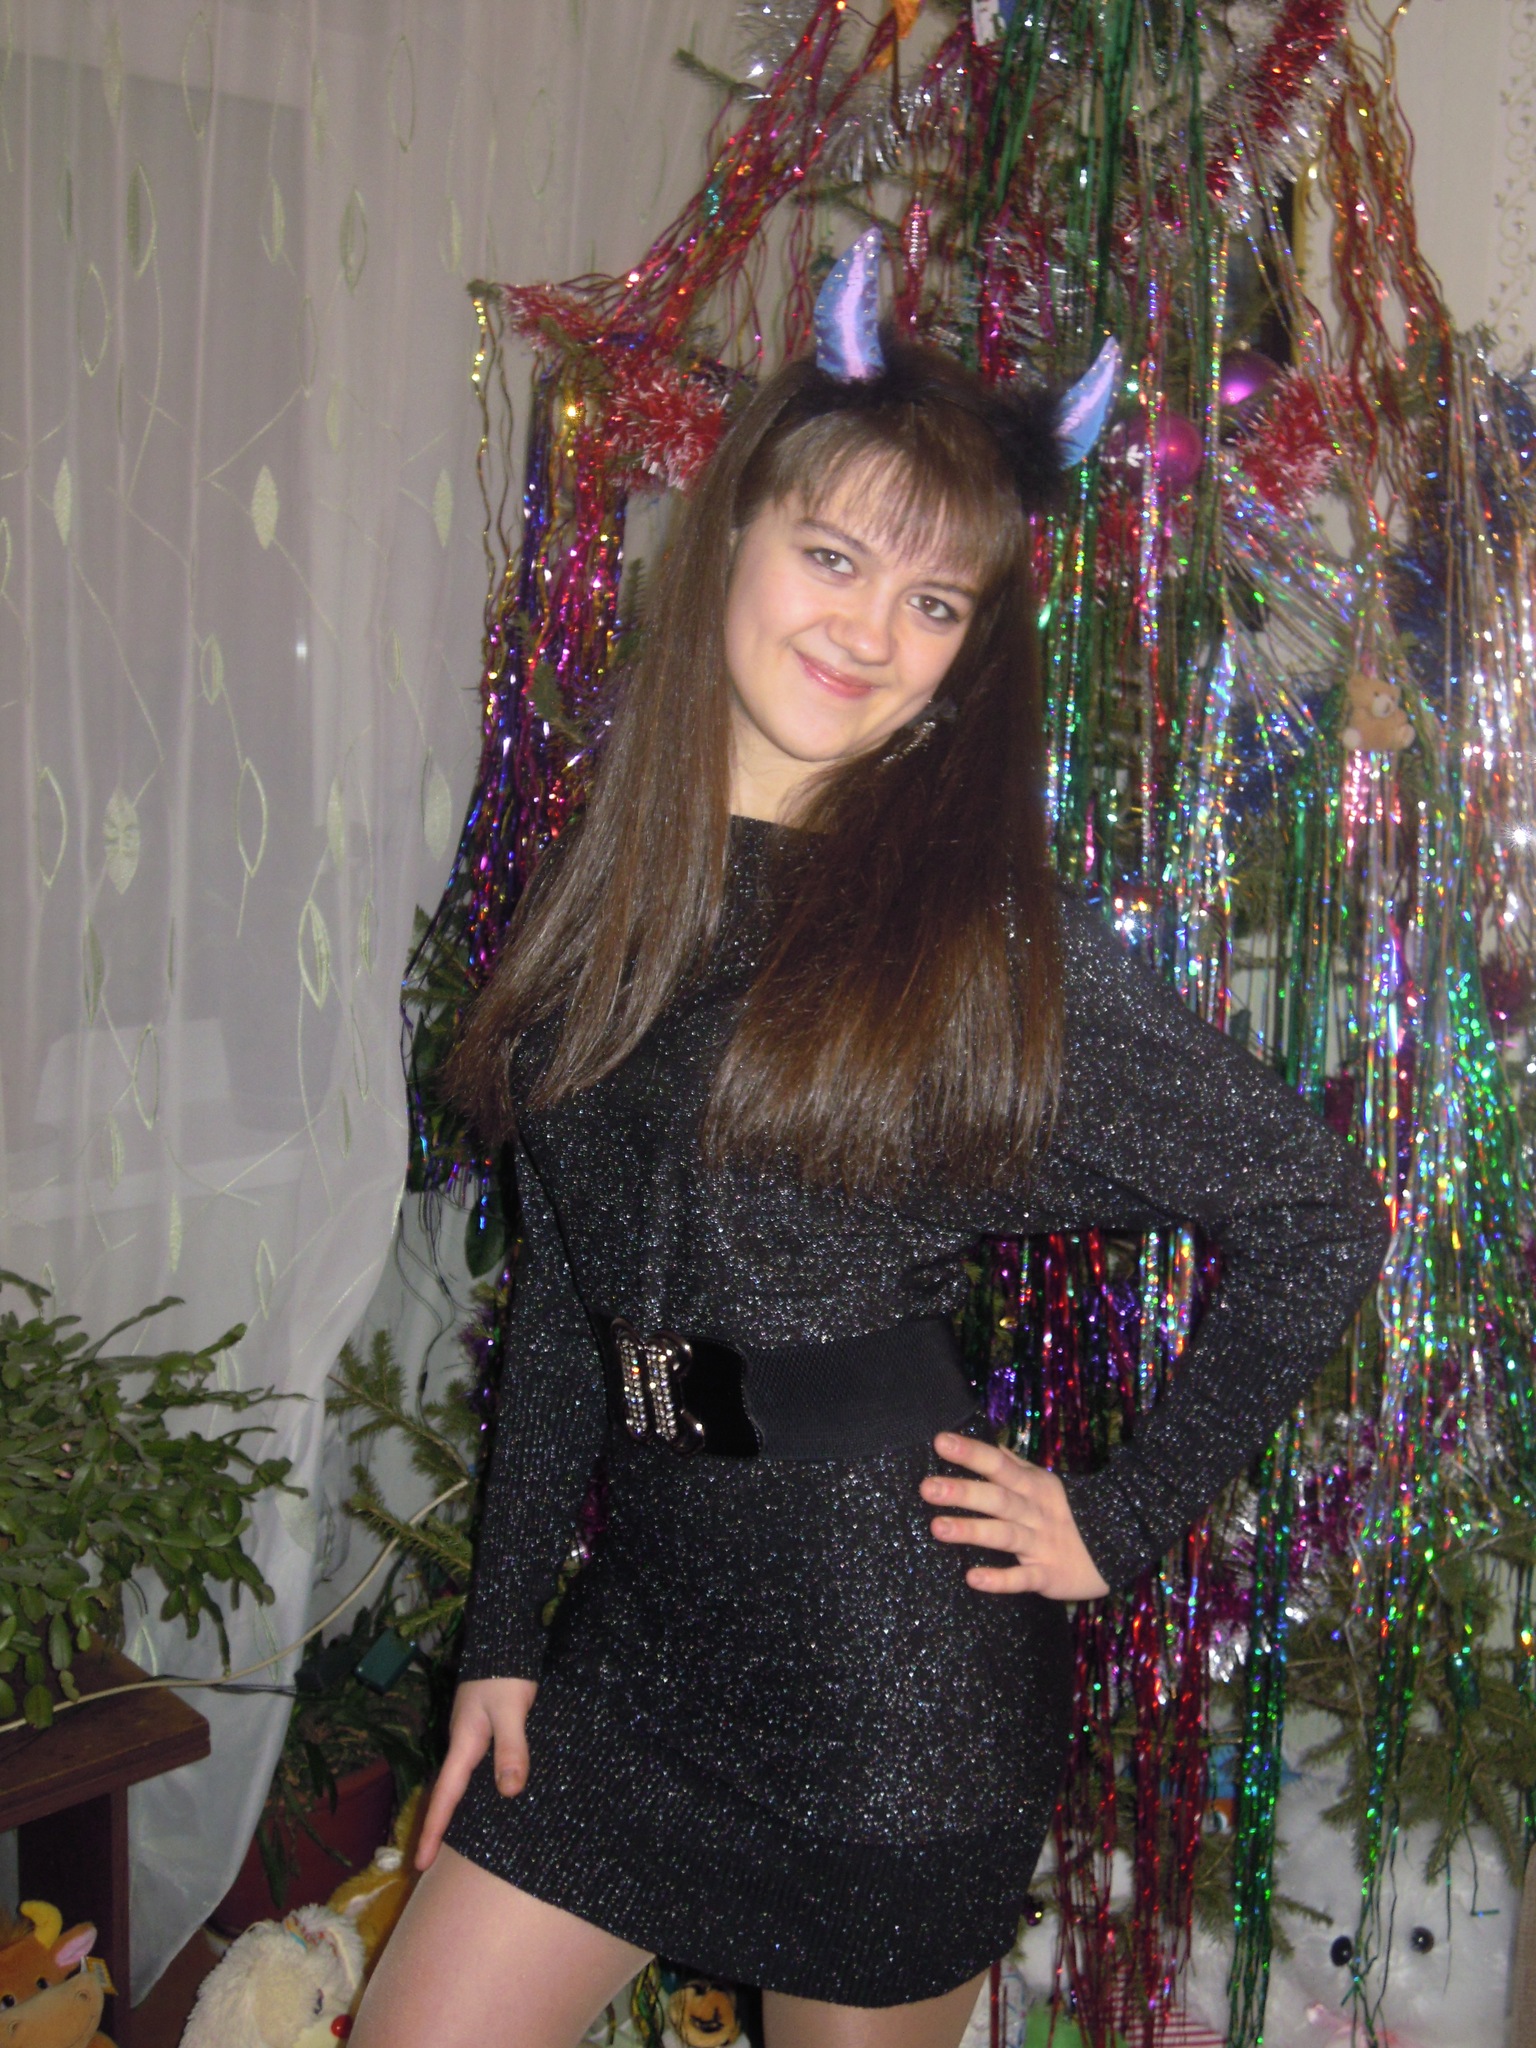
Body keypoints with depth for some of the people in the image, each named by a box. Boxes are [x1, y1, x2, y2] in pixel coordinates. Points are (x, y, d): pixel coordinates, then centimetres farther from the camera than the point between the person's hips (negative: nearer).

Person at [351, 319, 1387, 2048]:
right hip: (640, 1626, 5)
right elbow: (559, 1291, 7)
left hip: (892, 1661, -4)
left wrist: (1122, 1519, -7)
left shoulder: (988, 931, -12)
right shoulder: (609, 896, 3)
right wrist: (501, 1636, 8)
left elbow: (1320, 1223, -8)